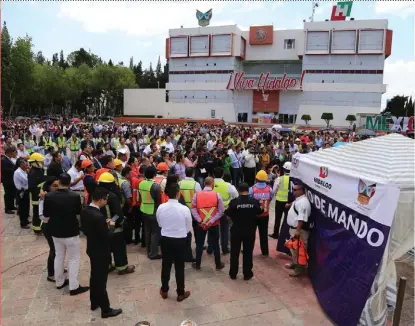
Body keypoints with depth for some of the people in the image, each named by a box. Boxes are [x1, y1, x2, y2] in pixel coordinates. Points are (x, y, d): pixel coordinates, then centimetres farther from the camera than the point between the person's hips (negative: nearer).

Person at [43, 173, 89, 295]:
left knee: (59, 256, 22)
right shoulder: (75, 196, -21)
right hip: (71, 232, -4)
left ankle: (59, 282, 35)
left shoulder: (49, 196, -13)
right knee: (74, 258, 8)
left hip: (56, 231, 4)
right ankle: (74, 287, 11)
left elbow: (46, 214, -1)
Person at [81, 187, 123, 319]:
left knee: (94, 276, 23)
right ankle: (106, 309, 19)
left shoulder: (85, 211, -3)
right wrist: (110, 226, -8)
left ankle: (94, 302, 40)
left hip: (91, 248, 9)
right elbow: (106, 237, -25)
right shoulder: (98, 216, -31)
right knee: (101, 280, 4)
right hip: (100, 251, -9)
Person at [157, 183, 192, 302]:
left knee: (166, 265, 17)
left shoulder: (161, 207, -10)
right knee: (179, 267, 12)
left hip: (165, 239, 3)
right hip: (180, 241, -3)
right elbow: (189, 228, -5)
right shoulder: (184, 209, -19)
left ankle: (164, 291, 34)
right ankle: (181, 293, 26)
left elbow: (160, 224, 6)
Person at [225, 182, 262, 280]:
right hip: (250, 231, 1)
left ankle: (233, 273, 23)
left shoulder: (234, 201, -16)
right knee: (248, 252, 13)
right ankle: (247, 274, 21)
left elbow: (228, 213, -6)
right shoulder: (254, 201, -10)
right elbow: (260, 212, 6)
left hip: (236, 230, -1)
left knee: (234, 252, 13)